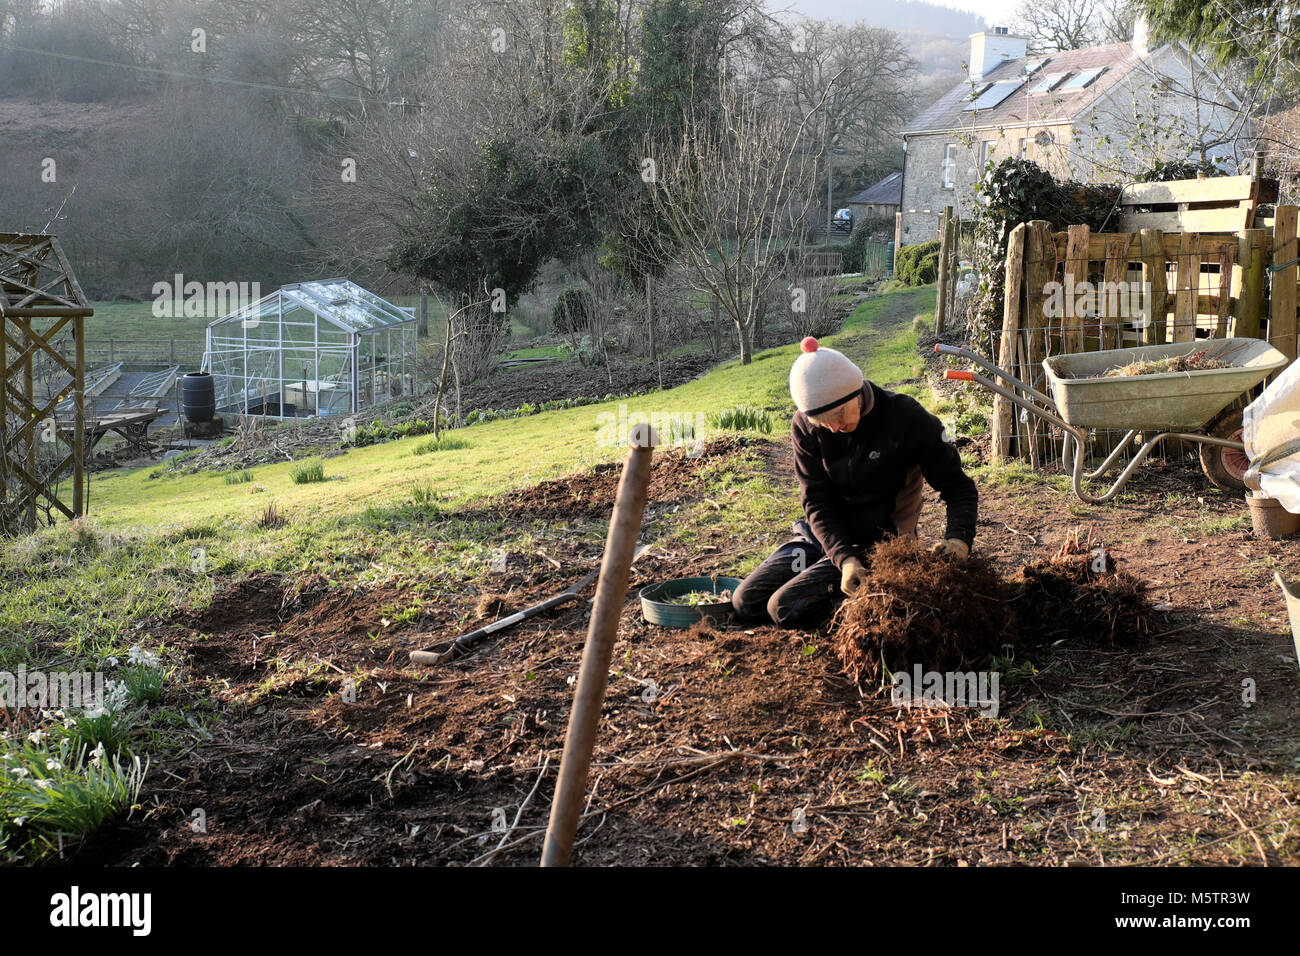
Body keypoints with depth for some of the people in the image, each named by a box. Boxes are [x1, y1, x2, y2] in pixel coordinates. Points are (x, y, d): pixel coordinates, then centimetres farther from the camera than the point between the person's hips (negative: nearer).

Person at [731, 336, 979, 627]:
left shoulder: (906, 418, -20)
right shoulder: (805, 428, -11)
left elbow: (959, 487, -13)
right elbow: (817, 503, -12)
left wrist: (959, 539, -33)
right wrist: (844, 558, -29)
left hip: (878, 545, -5)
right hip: (823, 536, 5)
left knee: (784, 609, -20)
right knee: (745, 603, 0)